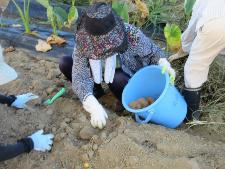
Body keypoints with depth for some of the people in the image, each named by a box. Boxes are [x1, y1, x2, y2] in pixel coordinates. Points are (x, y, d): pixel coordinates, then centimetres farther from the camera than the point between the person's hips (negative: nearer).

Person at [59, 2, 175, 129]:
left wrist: (165, 66, -37)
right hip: (97, 73, 3)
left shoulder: (131, 34, -32)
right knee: (65, 63, -14)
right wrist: (94, 106, -46)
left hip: (124, 76, -2)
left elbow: (153, 51, -16)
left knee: (116, 78, -37)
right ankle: (96, 91, 2)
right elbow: (79, 74, -33)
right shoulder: (83, 40, -28)